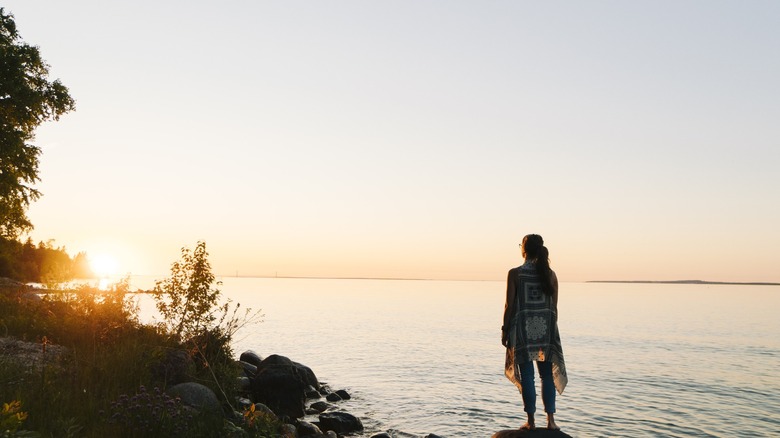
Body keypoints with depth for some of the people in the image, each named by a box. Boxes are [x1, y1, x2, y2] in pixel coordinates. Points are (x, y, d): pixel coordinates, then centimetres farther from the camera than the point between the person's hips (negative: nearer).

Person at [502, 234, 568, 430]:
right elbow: (554, 307, 5)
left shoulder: (515, 273, -7)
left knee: (526, 376, 4)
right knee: (547, 375, 12)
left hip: (523, 329, -3)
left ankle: (531, 421, 9)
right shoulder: (550, 274, 2)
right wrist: (552, 330, 15)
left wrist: (505, 330, 2)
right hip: (546, 328, 3)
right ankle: (550, 420, 12)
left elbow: (509, 305, -7)